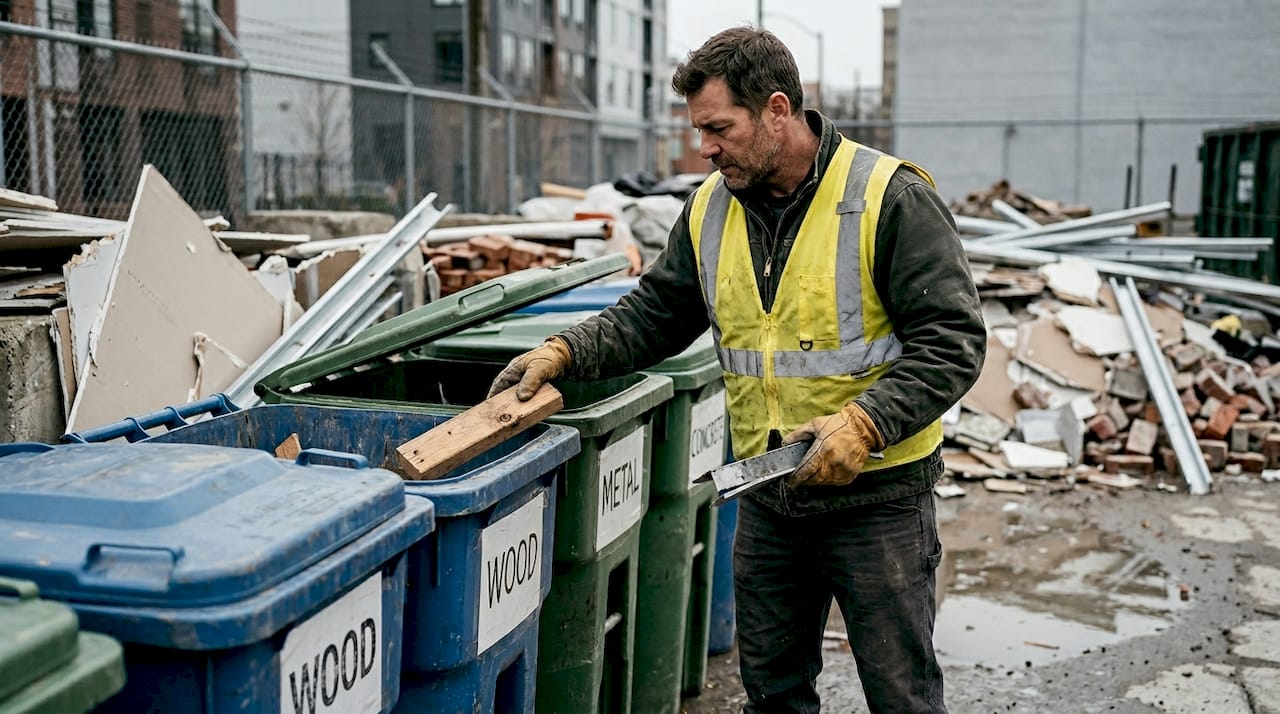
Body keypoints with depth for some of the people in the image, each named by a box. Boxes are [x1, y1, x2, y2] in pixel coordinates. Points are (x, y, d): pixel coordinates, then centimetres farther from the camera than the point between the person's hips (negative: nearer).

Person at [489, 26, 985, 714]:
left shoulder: (891, 198, -15)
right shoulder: (709, 210, 4)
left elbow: (952, 341, -17)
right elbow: (650, 317, 9)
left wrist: (865, 423, -28)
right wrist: (565, 353, -8)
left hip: (878, 494, -5)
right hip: (767, 496, 6)